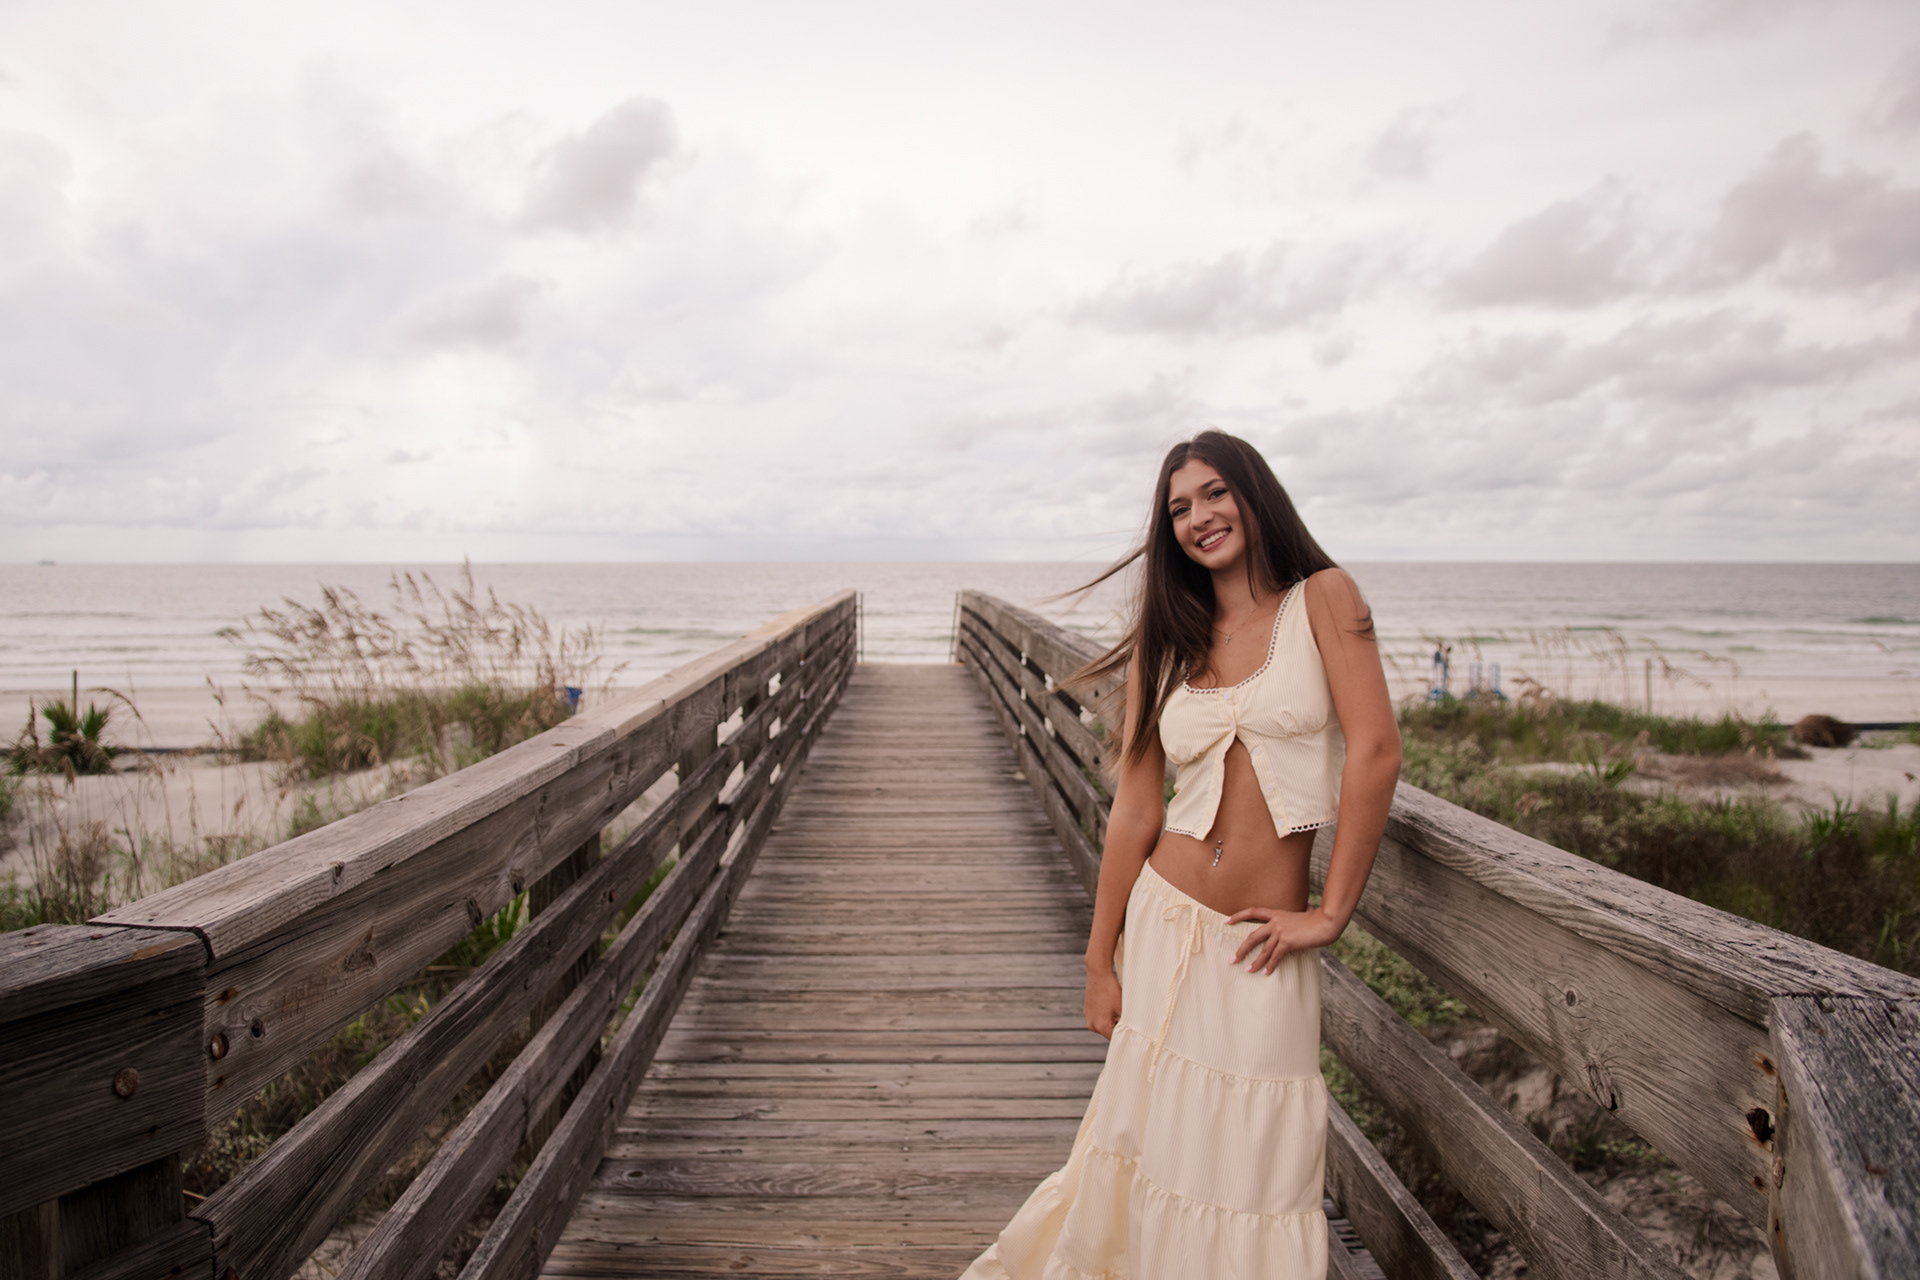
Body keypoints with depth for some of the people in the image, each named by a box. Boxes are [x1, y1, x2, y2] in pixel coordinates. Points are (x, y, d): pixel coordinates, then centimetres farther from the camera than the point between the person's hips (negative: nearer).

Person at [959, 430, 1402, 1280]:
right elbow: (1135, 810, 3)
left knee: (1254, 1168, 6)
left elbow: (1376, 750, -11)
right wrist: (1100, 961, 2)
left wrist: (1333, 912, -11)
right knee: (1152, 1144, 10)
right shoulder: (1164, 644, 5)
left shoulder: (1321, 599, -2)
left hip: (1261, 948, -2)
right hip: (1160, 925, 2)